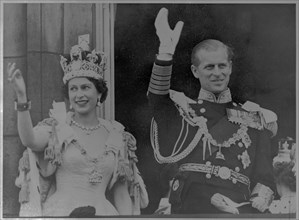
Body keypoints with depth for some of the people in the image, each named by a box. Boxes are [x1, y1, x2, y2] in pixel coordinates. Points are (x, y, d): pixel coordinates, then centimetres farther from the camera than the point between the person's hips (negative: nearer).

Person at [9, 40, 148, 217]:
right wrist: (22, 97, -31)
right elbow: (30, 141, -21)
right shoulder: (57, 127, 1)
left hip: (103, 211, 2)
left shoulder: (116, 135, 6)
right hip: (60, 211, -2)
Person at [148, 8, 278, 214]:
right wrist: (166, 51, -22)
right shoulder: (183, 111, 14)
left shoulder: (255, 120, 15)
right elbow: (157, 98, -8)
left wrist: (252, 208, -8)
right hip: (189, 208, -1)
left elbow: (265, 179, 11)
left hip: (240, 207, 1)